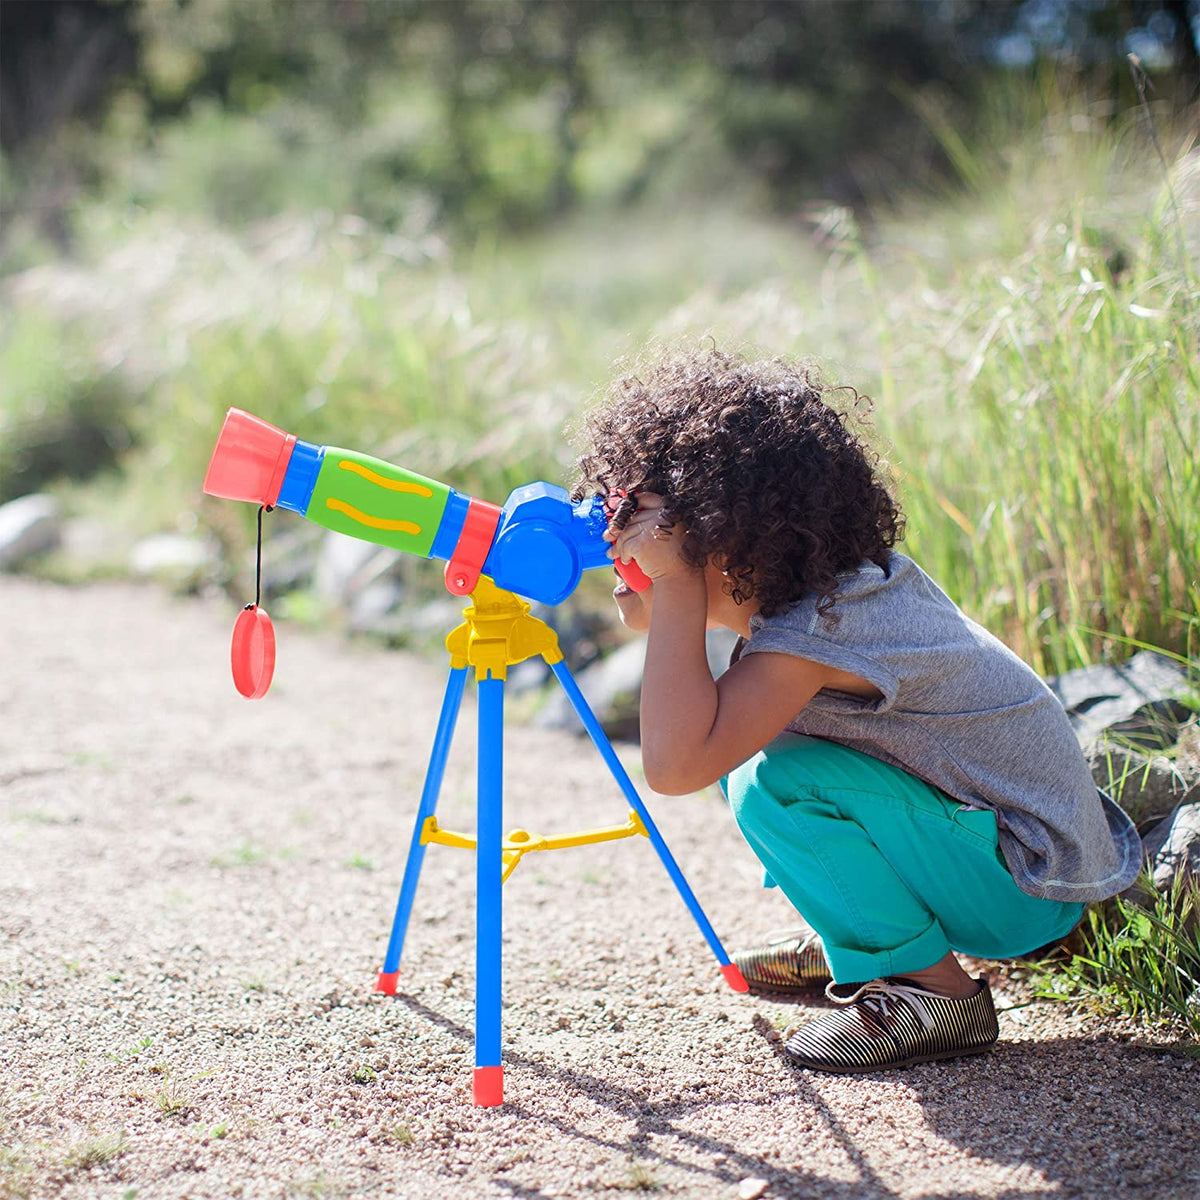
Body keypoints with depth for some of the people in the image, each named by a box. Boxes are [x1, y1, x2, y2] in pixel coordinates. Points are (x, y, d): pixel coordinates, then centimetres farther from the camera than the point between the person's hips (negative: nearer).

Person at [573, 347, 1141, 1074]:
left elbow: (674, 766, -41)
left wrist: (672, 585, -33)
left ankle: (933, 987, -10)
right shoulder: (851, 576, -1)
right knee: (740, 736, 8)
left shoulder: (808, 636, -28)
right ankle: (856, 939, 22)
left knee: (778, 784, -25)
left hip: (1030, 885, -9)